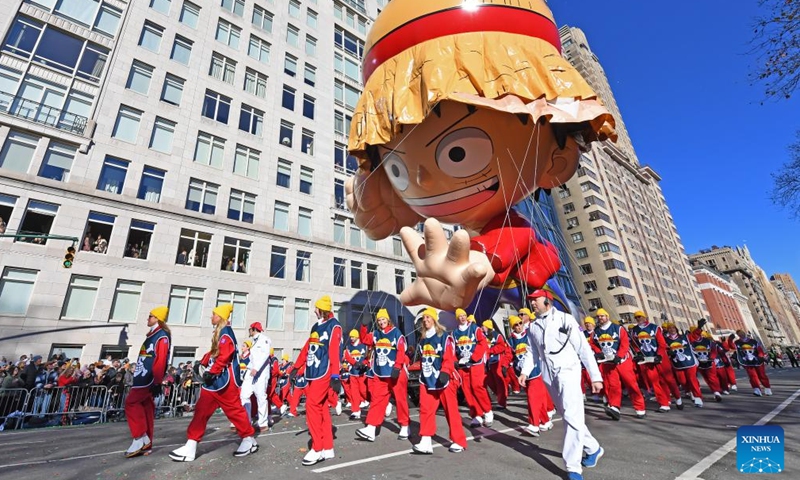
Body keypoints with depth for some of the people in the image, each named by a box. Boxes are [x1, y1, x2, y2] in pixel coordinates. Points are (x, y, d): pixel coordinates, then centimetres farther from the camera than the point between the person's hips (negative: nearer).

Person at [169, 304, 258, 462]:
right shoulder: (219, 332, 16)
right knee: (202, 409, 9)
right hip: (215, 378, 10)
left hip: (224, 378, -10)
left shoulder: (225, 331, -15)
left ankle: (249, 440, 16)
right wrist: (203, 364, 12)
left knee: (233, 409, 1)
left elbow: (225, 355, -24)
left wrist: (212, 372, -23)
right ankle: (190, 447, 17)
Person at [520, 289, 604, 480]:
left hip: (568, 371, -5)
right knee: (567, 415, 15)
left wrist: (595, 376, -7)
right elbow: (533, 352, 12)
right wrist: (525, 371, -2)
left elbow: (583, 348, -6)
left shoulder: (564, 319, -7)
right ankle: (593, 448, 37)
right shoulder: (533, 326, 8)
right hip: (549, 376, 6)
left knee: (572, 417, -10)